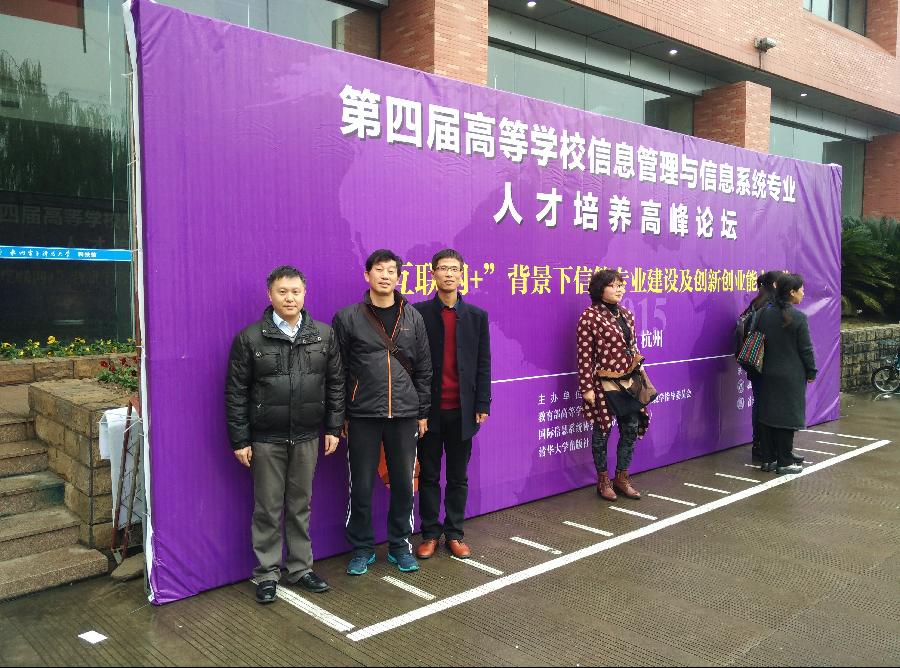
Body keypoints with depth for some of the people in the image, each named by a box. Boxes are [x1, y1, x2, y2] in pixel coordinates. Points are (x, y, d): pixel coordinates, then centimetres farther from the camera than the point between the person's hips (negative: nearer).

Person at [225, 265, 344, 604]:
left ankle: (300, 568, 28)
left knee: (300, 506, 14)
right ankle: (267, 573, 22)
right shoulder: (250, 338, -5)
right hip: (266, 439, -2)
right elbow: (236, 392, -4)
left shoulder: (324, 335, 3)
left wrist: (333, 428, 4)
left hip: (307, 437, 2)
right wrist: (239, 440, -6)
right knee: (268, 509, 8)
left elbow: (335, 384, 7)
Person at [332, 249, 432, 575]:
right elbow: (338, 371, 1)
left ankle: (399, 545, 26)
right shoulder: (348, 318, 0)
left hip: (405, 415, 2)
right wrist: (340, 416, -1)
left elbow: (423, 368, 9)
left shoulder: (412, 318, 7)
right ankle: (362, 548, 23)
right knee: (361, 486, 5)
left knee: (403, 483, 9)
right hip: (362, 417, -2)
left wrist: (423, 412, 6)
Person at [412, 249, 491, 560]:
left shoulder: (477, 316, 7)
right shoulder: (418, 312, -1)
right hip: (428, 409, -2)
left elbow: (483, 364, 6)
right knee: (428, 475, 8)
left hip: (462, 410, 2)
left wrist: (482, 405, 0)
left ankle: (454, 534, 22)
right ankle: (430, 534, 19)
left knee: (458, 477, 10)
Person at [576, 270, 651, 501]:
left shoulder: (626, 314, 10)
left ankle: (621, 478, 24)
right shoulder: (590, 316, -11)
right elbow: (584, 355, -13)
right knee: (602, 430, 6)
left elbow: (633, 347, 17)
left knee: (632, 427, 8)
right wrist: (587, 388, -15)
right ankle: (603, 480, 21)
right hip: (603, 383, -7)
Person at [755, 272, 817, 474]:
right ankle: (784, 462, 7)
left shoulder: (765, 315, 1)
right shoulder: (799, 318, -14)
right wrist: (811, 372, 3)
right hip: (792, 376, -5)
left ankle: (768, 459, 16)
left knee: (769, 414, 10)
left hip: (769, 374, 5)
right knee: (788, 417, 2)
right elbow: (806, 349, -9)